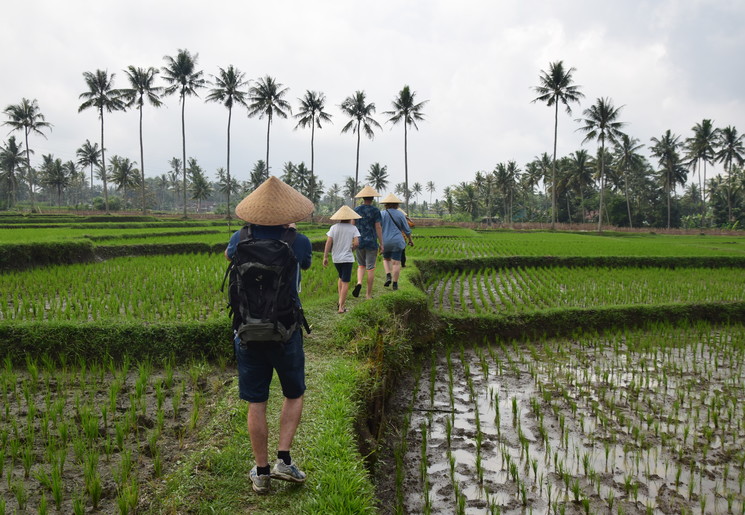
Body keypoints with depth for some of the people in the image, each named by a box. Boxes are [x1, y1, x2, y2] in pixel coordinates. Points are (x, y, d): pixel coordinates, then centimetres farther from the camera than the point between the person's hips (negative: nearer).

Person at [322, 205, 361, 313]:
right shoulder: (353, 228, -6)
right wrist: (351, 249, 6)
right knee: (345, 282, 1)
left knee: (341, 278, 24)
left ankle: (340, 302, 22)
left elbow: (328, 242, -5)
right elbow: (356, 243, -14)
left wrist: (325, 257, -1)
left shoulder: (334, 228, 0)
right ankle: (341, 307, -1)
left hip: (336, 258, 3)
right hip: (347, 258, -3)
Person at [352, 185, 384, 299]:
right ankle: (368, 294, 7)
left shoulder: (356, 210, 3)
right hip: (372, 242, -3)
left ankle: (359, 283, -9)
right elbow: (378, 227, -9)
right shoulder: (375, 211, -6)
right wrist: (381, 244, -3)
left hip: (359, 242, 3)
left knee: (361, 265, 20)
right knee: (371, 268, 4)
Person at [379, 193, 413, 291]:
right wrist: (410, 240, 15)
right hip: (397, 241, -1)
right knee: (396, 263, 3)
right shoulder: (400, 214, -2)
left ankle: (388, 276, 0)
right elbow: (406, 229, 1)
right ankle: (395, 284, 2)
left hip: (385, 242, 1)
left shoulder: (382, 214, -3)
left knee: (386, 259, 21)